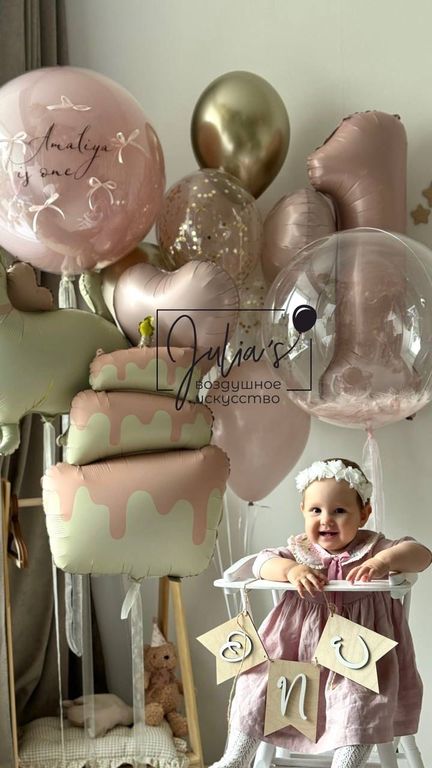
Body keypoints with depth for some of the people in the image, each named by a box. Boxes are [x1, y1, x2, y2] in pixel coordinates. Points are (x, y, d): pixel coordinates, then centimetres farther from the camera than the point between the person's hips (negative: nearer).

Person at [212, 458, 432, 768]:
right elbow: (262, 562, -11)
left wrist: (385, 561, -35)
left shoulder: (373, 548, -3)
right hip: (298, 642, 3)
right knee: (261, 677, -4)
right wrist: (290, 569, -32)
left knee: (359, 695, -27)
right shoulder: (299, 550, 4)